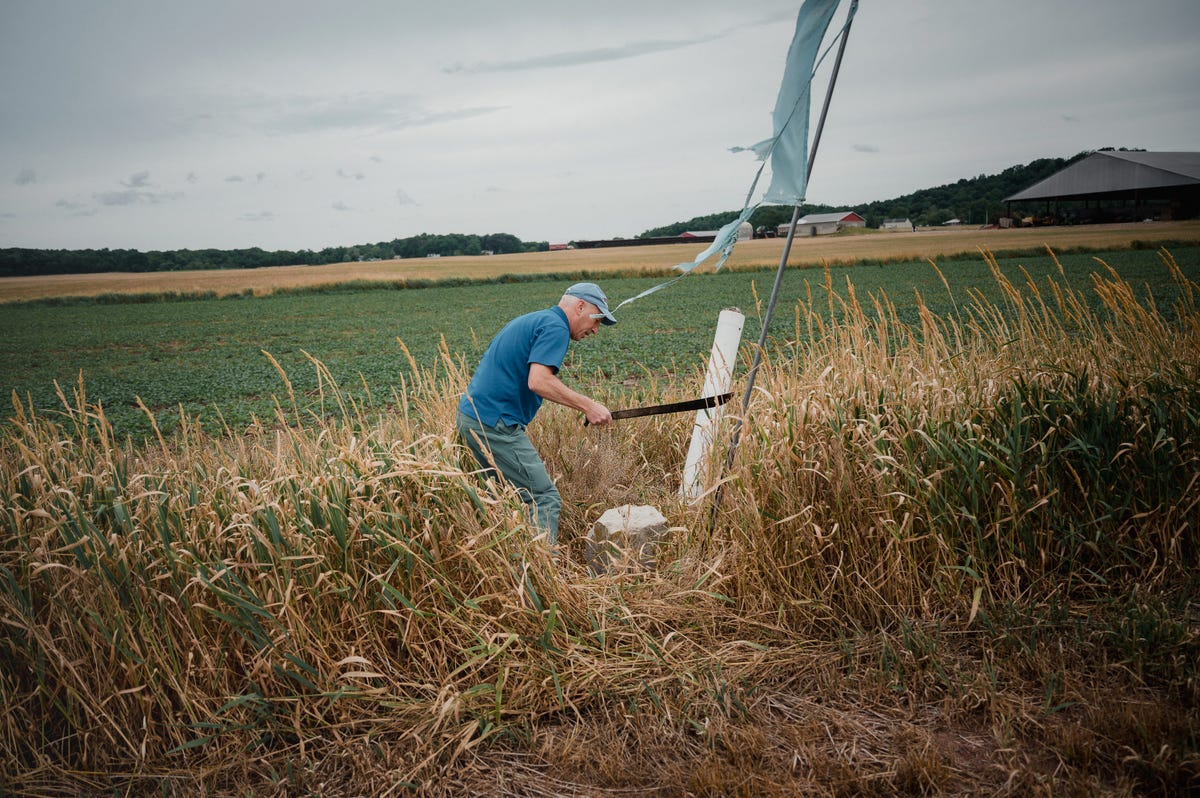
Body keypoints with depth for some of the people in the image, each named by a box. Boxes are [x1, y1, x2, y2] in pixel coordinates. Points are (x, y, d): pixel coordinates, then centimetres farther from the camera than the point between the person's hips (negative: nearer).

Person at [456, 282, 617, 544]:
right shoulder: (555, 327, -10)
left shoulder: (531, 321, 21)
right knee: (545, 497, -8)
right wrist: (587, 405, -19)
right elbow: (538, 381, -23)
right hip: (494, 423, -10)